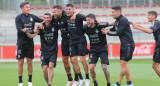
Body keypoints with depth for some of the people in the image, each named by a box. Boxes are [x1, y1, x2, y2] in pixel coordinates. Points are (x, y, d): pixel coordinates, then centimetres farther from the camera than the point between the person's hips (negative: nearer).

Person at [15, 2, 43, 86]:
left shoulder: (32, 17, 7)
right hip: (21, 43, -3)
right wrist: (33, 31, -21)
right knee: (21, 62, 1)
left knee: (30, 62, 3)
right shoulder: (18, 18, -5)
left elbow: (43, 20, 16)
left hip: (30, 43, 3)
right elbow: (19, 30, -15)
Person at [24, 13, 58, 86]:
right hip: (44, 52, 1)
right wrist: (27, 32, -30)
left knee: (51, 67, -19)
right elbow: (31, 36, -11)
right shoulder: (41, 27, -5)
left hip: (53, 51, -1)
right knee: (44, 69, -7)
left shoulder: (55, 26, -4)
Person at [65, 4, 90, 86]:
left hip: (80, 40, -6)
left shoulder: (78, 16, -15)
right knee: (73, 60, 2)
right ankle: (81, 79, 15)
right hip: (72, 41, 6)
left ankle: (87, 78, 8)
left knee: (82, 60, -7)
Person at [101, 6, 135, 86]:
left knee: (123, 63, -9)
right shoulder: (117, 21, 11)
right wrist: (108, 30, 2)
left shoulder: (123, 20, -17)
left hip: (128, 45, -10)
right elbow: (114, 29, 24)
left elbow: (118, 33, -19)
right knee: (123, 64, 10)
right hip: (123, 45, 10)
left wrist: (107, 32, -8)